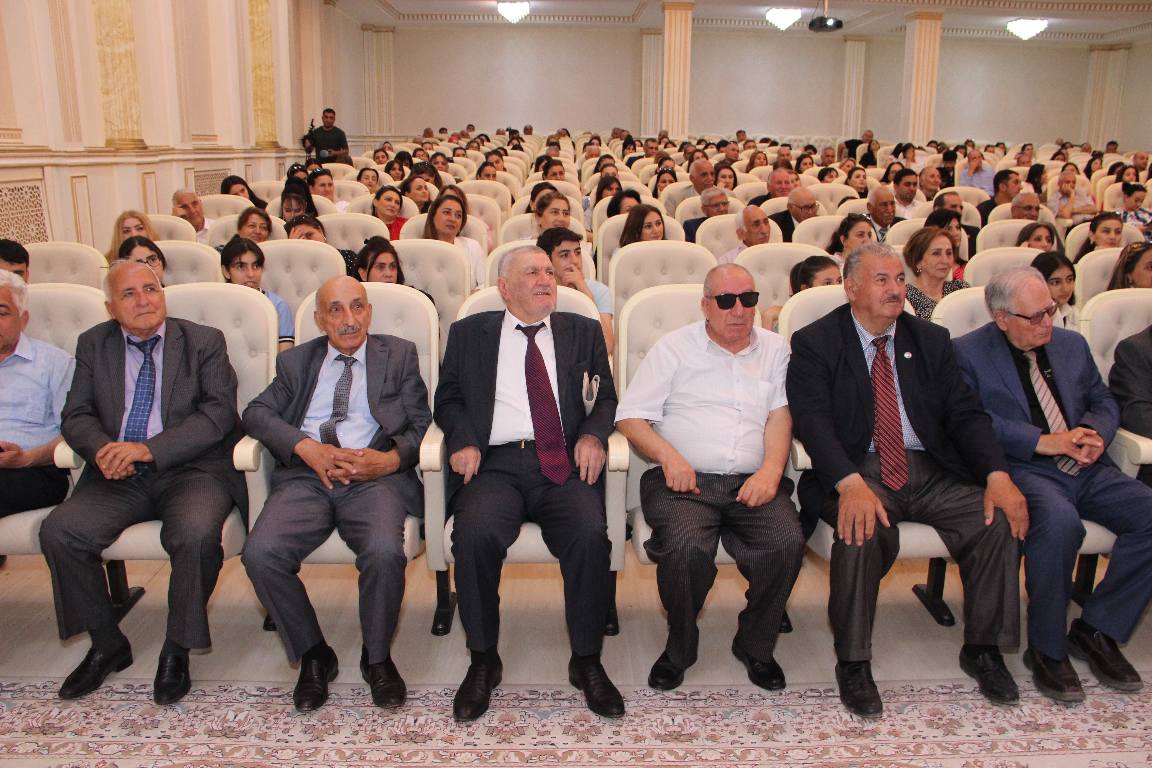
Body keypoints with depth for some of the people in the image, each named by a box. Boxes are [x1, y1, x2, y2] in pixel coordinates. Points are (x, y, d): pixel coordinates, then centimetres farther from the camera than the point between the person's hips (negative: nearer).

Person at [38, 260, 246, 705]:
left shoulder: (204, 342, 3)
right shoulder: (93, 344, 14)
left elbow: (218, 413, -7)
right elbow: (75, 415, 9)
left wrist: (149, 449, -19)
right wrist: (102, 449, -15)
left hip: (191, 469, -3)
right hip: (118, 476, 4)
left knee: (195, 535, -32)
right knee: (58, 531, -19)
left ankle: (176, 650, -8)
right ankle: (107, 645, 2)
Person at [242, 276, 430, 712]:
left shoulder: (399, 355, 18)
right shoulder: (296, 361, 23)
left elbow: (421, 423, 10)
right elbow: (256, 413, 10)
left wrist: (391, 459, -11)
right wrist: (306, 446, -8)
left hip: (375, 476, -2)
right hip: (305, 476, 2)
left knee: (384, 552, -32)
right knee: (261, 554, -25)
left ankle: (377, 656, -3)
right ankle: (313, 654, 0)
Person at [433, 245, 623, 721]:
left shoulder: (583, 332, 20)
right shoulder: (469, 333, 19)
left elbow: (606, 398, 16)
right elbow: (447, 398, 15)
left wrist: (592, 434, -6)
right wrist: (463, 440, -5)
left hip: (564, 465, 1)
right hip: (496, 463, 0)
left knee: (590, 534, -29)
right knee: (475, 533, -31)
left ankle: (586, 661, -7)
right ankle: (483, 660, -8)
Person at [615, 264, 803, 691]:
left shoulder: (775, 350, 17)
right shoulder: (674, 347, 9)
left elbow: (780, 415, 5)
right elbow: (629, 416, 3)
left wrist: (771, 468, -13)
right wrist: (668, 455, -13)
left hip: (752, 482, 2)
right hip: (685, 480, -2)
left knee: (787, 543, -26)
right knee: (685, 547, -31)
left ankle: (755, 646, 2)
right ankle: (680, 647, -1)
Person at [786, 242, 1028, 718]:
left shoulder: (930, 340, 13)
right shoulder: (815, 343, -1)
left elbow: (965, 412, 7)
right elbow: (811, 420, -14)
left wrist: (998, 474, -11)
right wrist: (850, 483, -31)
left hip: (929, 469, 5)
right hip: (855, 470, -4)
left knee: (996, 517, -18)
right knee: (863, 530, -33)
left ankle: (983, 649, 3)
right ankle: (853, 663, -13)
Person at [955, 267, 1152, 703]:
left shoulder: (1072, 345, 20)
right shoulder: (967, 353, 0)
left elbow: (1104, 401, 23)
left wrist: (1095, 434, -1)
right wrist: (1044, 442, -16)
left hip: (1086, 470, 7)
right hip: (1022, 470, -6)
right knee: (1060, 521, -36)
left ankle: (1096, 630, -2)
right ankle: (1047, 649, -15)